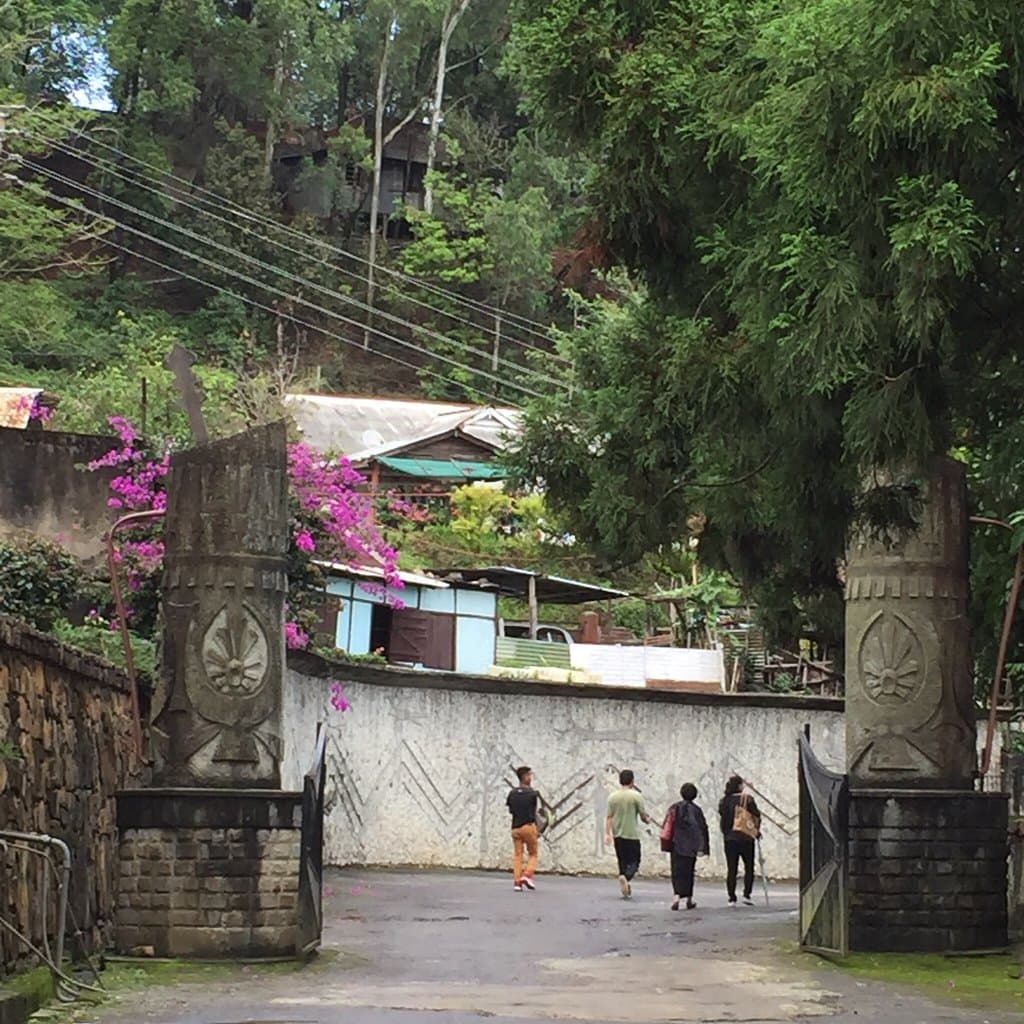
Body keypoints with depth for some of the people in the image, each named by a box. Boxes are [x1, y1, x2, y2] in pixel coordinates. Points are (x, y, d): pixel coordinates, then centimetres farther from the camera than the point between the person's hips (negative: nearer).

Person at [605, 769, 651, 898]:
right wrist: (647, 820, 19)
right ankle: (626, 878, -29)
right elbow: (643, 816, -3)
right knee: (634, 862, 0)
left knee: (622, 862, 13)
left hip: (617, 835, 4)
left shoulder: (613, 797, 3)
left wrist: (607, 833, -1)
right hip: (632, 834, -4)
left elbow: (609, 817, -1)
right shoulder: (636, 796, -9)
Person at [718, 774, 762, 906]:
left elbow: (722, 817, 9)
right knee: (749, 867, 10)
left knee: (731, 870, 6)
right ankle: (747, 894, 1)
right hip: (746, 837, -3)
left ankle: (732, 898, 3)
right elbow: (756, 816, -5)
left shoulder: (724, 801, 3)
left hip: (729, 839, 3)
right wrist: (757, 830, 9)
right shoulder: (747, 799, -7)